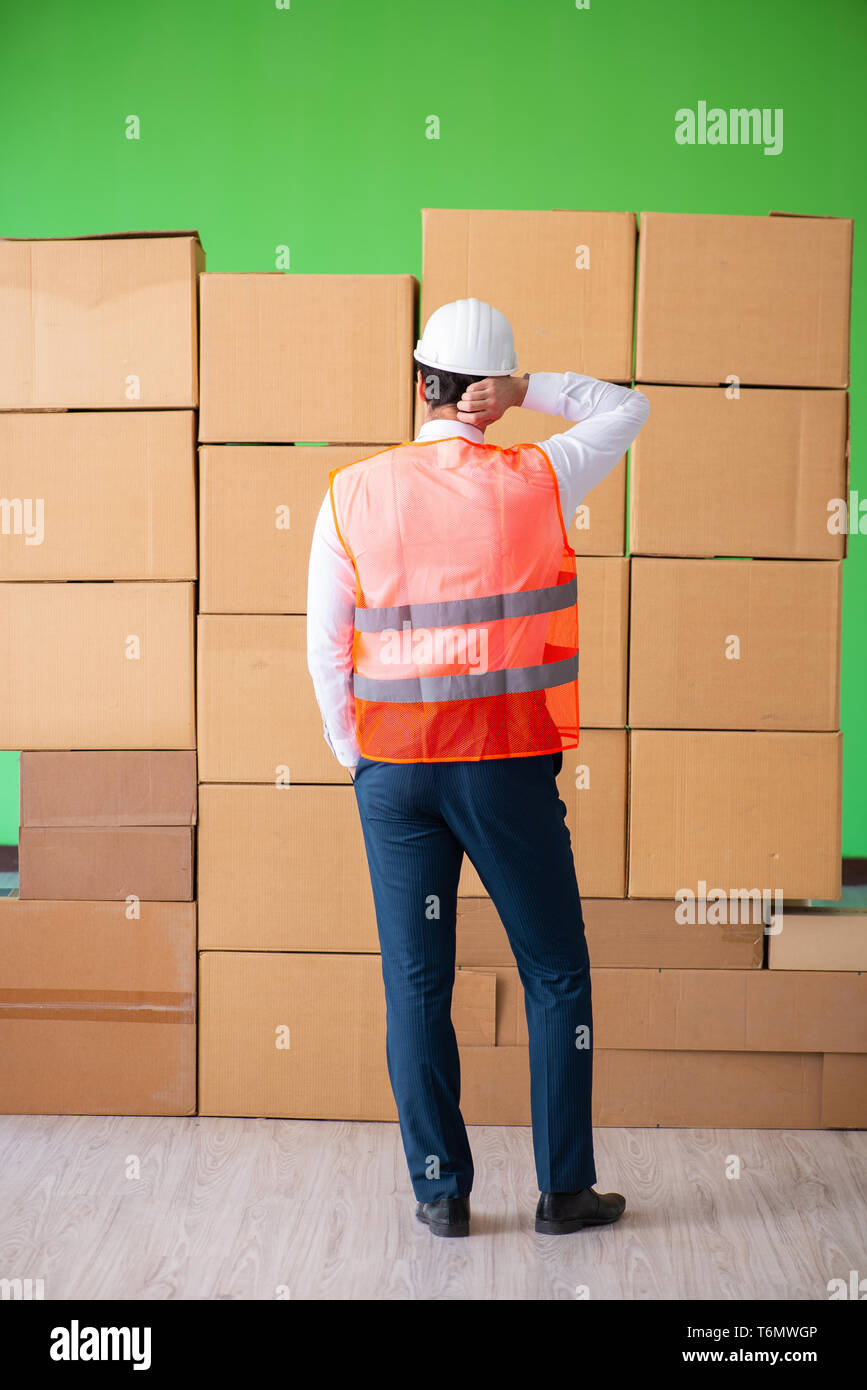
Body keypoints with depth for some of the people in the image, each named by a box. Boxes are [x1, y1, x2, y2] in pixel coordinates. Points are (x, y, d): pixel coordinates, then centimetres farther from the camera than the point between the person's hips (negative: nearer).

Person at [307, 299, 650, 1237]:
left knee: (416, 983, 9)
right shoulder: (534, 484, -5)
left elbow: (325, 644, 1)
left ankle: (440, 1192, 17)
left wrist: (358, 757, 12)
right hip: (509, 767, -1)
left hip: (395, 767, 2)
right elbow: (627, 410, 13)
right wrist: (526, 389, 0)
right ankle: (564, 1189, 18)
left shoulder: (353, 494, -1)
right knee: (557, 976, 12)